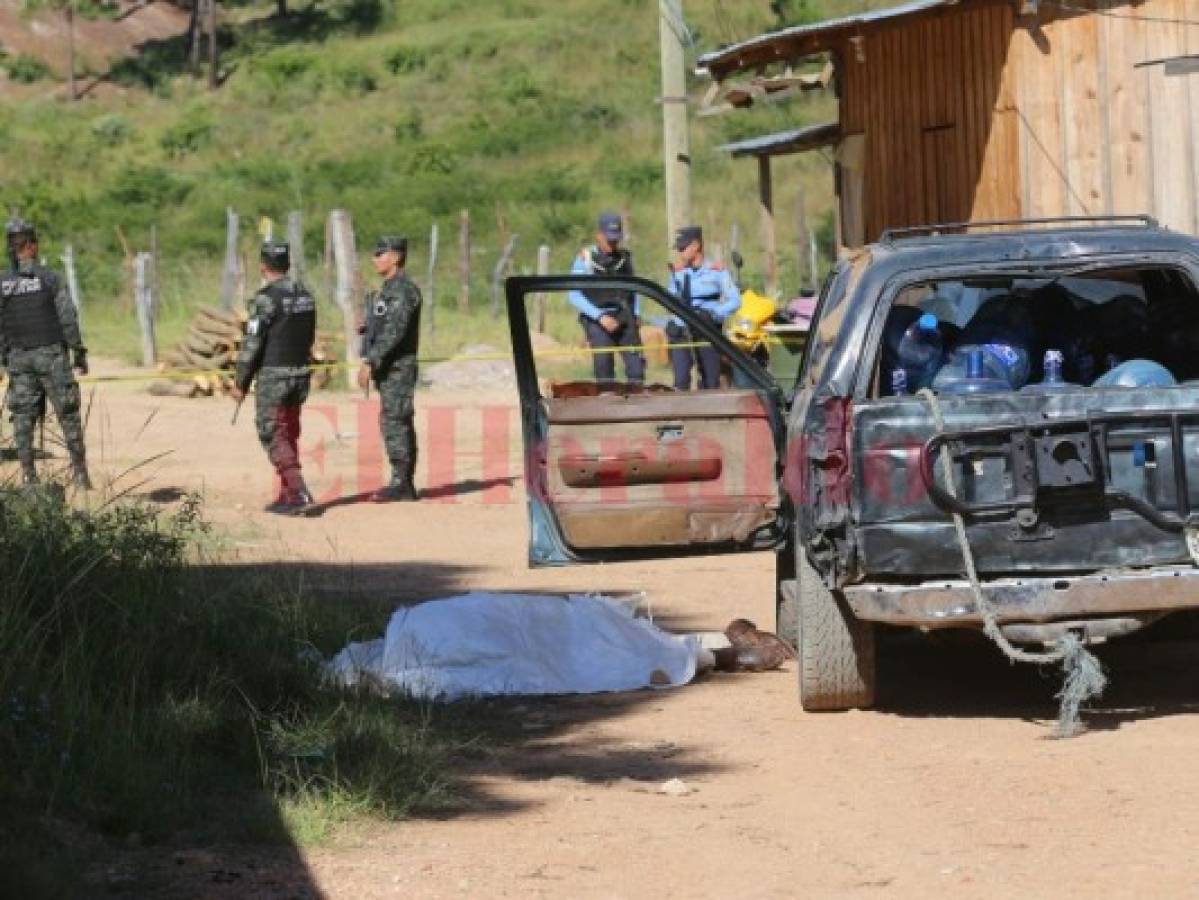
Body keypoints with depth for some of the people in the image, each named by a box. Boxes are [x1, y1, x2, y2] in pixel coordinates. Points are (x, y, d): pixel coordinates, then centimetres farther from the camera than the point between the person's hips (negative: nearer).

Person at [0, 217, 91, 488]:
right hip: (51, 354, -2)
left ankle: (28, 476, 2)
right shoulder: (51, 279, -9)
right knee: (68, 415, 5)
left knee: (23, 418, 6)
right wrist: (80, 353, -1)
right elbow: (68, 319, -9)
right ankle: (80, 473, 6)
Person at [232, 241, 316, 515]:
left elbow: (252, 344, -14)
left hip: (274, 376, -7)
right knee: (289, 435, 14)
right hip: (301, 373, 7)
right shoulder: (304, 294, 8)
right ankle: (287, 496, 15)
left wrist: (240, 382, -7)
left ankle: (299, 491, -16)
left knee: (272, 436, -3)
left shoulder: (267, 298, -15)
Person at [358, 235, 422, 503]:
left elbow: (395, 330, -24)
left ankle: (400, 484, -10)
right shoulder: (389, 288, 18)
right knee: (399, 425, 10)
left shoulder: (404, 289, -15)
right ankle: (404, 485, 12)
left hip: (397, 367, -10)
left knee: (394, 423, -11)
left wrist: (370, 362, -26)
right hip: (389, 368, 10)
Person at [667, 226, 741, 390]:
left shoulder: (717, 271, 1)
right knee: (681, 380, -12)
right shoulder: (678, 272, 12)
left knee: (710, 383, 1)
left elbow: (734, 300, -3)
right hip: (681, 333, 2)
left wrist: (714, 313, -14)